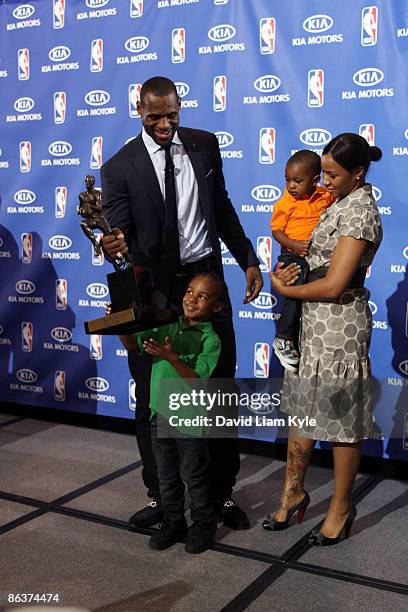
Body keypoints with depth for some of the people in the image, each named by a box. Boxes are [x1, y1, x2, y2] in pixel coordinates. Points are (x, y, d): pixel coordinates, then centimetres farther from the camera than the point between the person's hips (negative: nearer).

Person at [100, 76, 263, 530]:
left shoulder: (204, 145, 4)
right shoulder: (120, 167, -6)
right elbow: (119, 237, -11)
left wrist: (248, 259, 11)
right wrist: (114, 246, -35)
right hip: (153, 289, -2)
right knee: (151, 398, 7)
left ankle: (222, 492, 23)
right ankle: (159, 496, 24)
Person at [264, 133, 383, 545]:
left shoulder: (359, 211, -17)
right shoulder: (343, 202, 12)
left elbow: (333, 284, -22)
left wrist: (284, 289, -7)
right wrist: (290, 271, -2)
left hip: (339, 327, -9)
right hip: (314, 323, 9)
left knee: (341, 419, 5)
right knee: (303, 408, 15)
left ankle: (341, 507, 21)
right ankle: (293, 490, 30)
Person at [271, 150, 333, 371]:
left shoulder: (326, 196, 1)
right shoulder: (285, 203, -8)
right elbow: (276, 230, -8)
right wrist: (294, 245, -23)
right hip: (293, 256, -5)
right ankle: (283, 340, -3)